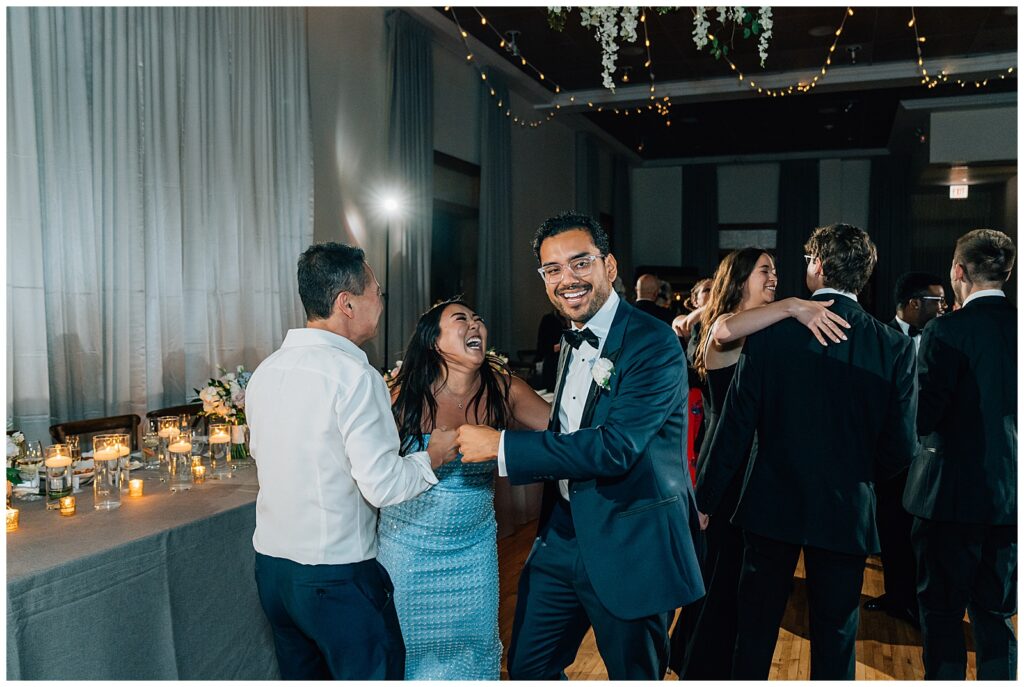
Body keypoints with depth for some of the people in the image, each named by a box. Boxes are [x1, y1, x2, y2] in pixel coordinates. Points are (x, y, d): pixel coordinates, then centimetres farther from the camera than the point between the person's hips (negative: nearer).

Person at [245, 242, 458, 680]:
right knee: (375, 673, 10)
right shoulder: (354, 376, -20)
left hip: (271, 565, 8)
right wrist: (433, 457, -4)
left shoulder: (265, 371, 3)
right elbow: (382, 485, -22)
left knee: (300, 675, 22)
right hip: (336, 574, -7)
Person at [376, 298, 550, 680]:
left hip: (473, 548, 2)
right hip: (409, 547, -2)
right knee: (412, 648, 15)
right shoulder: (406, 396, -14)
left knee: (474, 645, 16)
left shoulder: (501, 390, -9)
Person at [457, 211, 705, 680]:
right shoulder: (571, 342, 9)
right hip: (564, 536, 7)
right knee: (527, 667, 17)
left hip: (631, 546, -7)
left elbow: (616, 446, -28)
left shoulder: (653, 343, -18)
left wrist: (502, 446, -26)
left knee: (634, 674, 14)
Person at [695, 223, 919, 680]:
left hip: (772, 504, 0)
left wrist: (706, 498, -1)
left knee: (754, 629, 16)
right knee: (835, 639, 16)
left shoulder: (770, 331, -12)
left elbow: (736, 425, -10)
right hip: (847, 511, 1)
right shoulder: (895, 347, -8)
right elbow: (900, 447, -5)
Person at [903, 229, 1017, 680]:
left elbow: (921, 418, -17)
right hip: (1009, 494, 5)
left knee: (942, 616, 8)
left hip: (953, 493, -5)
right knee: (995, 617, 17)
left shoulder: (946, 331, -16)